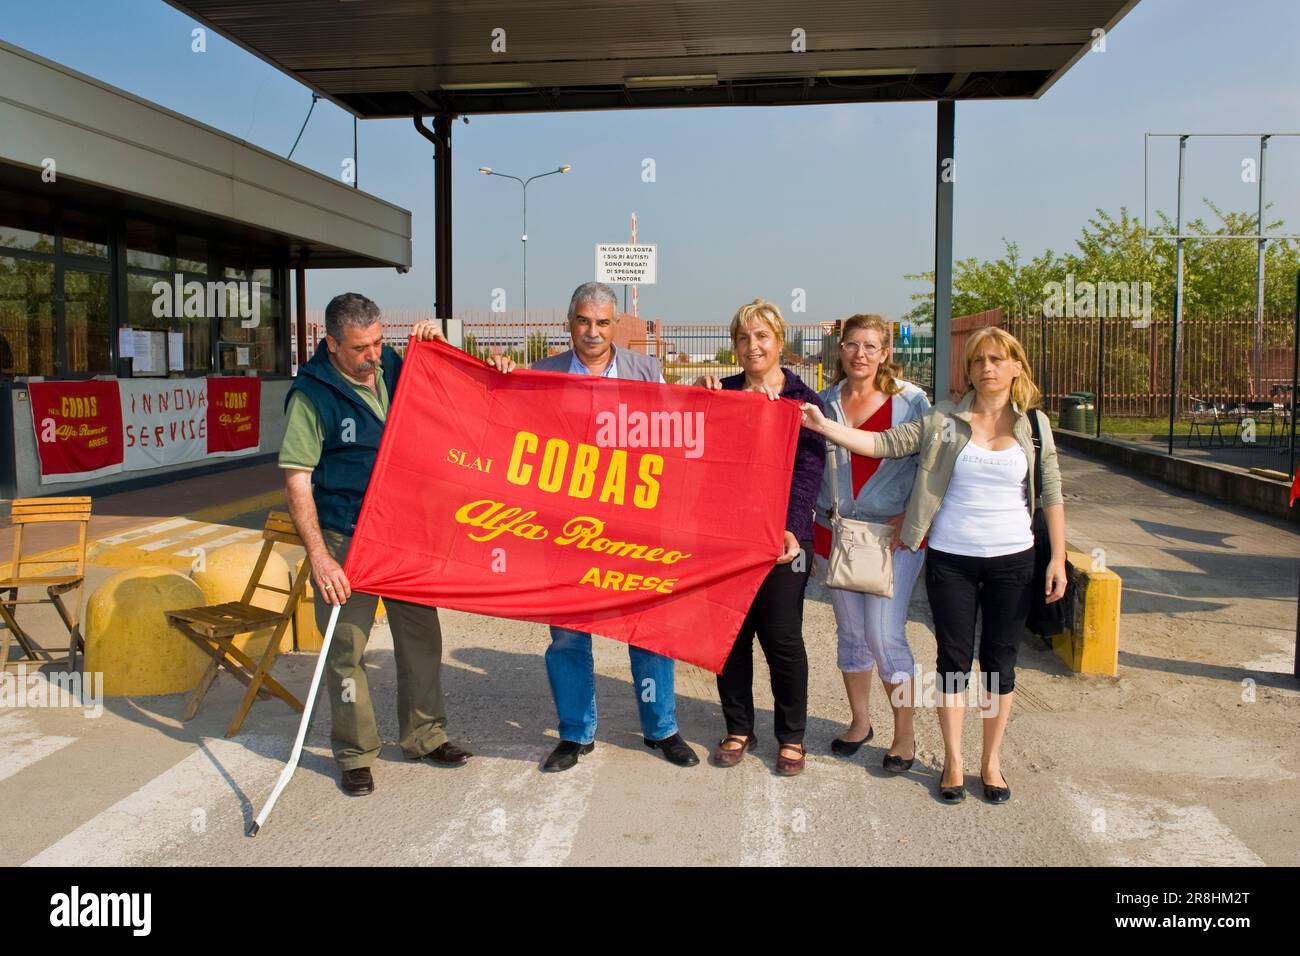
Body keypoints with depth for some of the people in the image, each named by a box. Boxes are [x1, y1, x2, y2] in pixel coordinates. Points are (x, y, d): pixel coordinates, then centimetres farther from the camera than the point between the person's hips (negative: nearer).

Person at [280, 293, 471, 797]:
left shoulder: (395, 368, 3)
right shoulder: (311, 395, -12)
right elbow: (297, 479, -14)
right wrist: (319, 555, -20)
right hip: (345, 538, -5)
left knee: (421, 632, 13)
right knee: (346, 646, 2)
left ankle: (424, 734, 30)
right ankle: (354, 754, 19)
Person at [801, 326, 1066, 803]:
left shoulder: (1034, 424, 2)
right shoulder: (944, 420, -2)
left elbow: (1051, 494, 5)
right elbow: (883, 444, -7)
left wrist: (1058, 558, 1)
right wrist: (823, 426, -17)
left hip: (1012, 559, 1)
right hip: (950, 558, -1)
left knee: (999, 661, 9)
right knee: (953, 659, 7)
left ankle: (991, 760, 26)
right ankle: (953, 761, 21)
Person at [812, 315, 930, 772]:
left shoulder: (910, 400, -4)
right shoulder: (825, 401, 4)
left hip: (895, 534, -3)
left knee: (884, 635, -6)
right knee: (850, 633, 13)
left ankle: (905, 735, 12)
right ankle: (859, 722, 30)